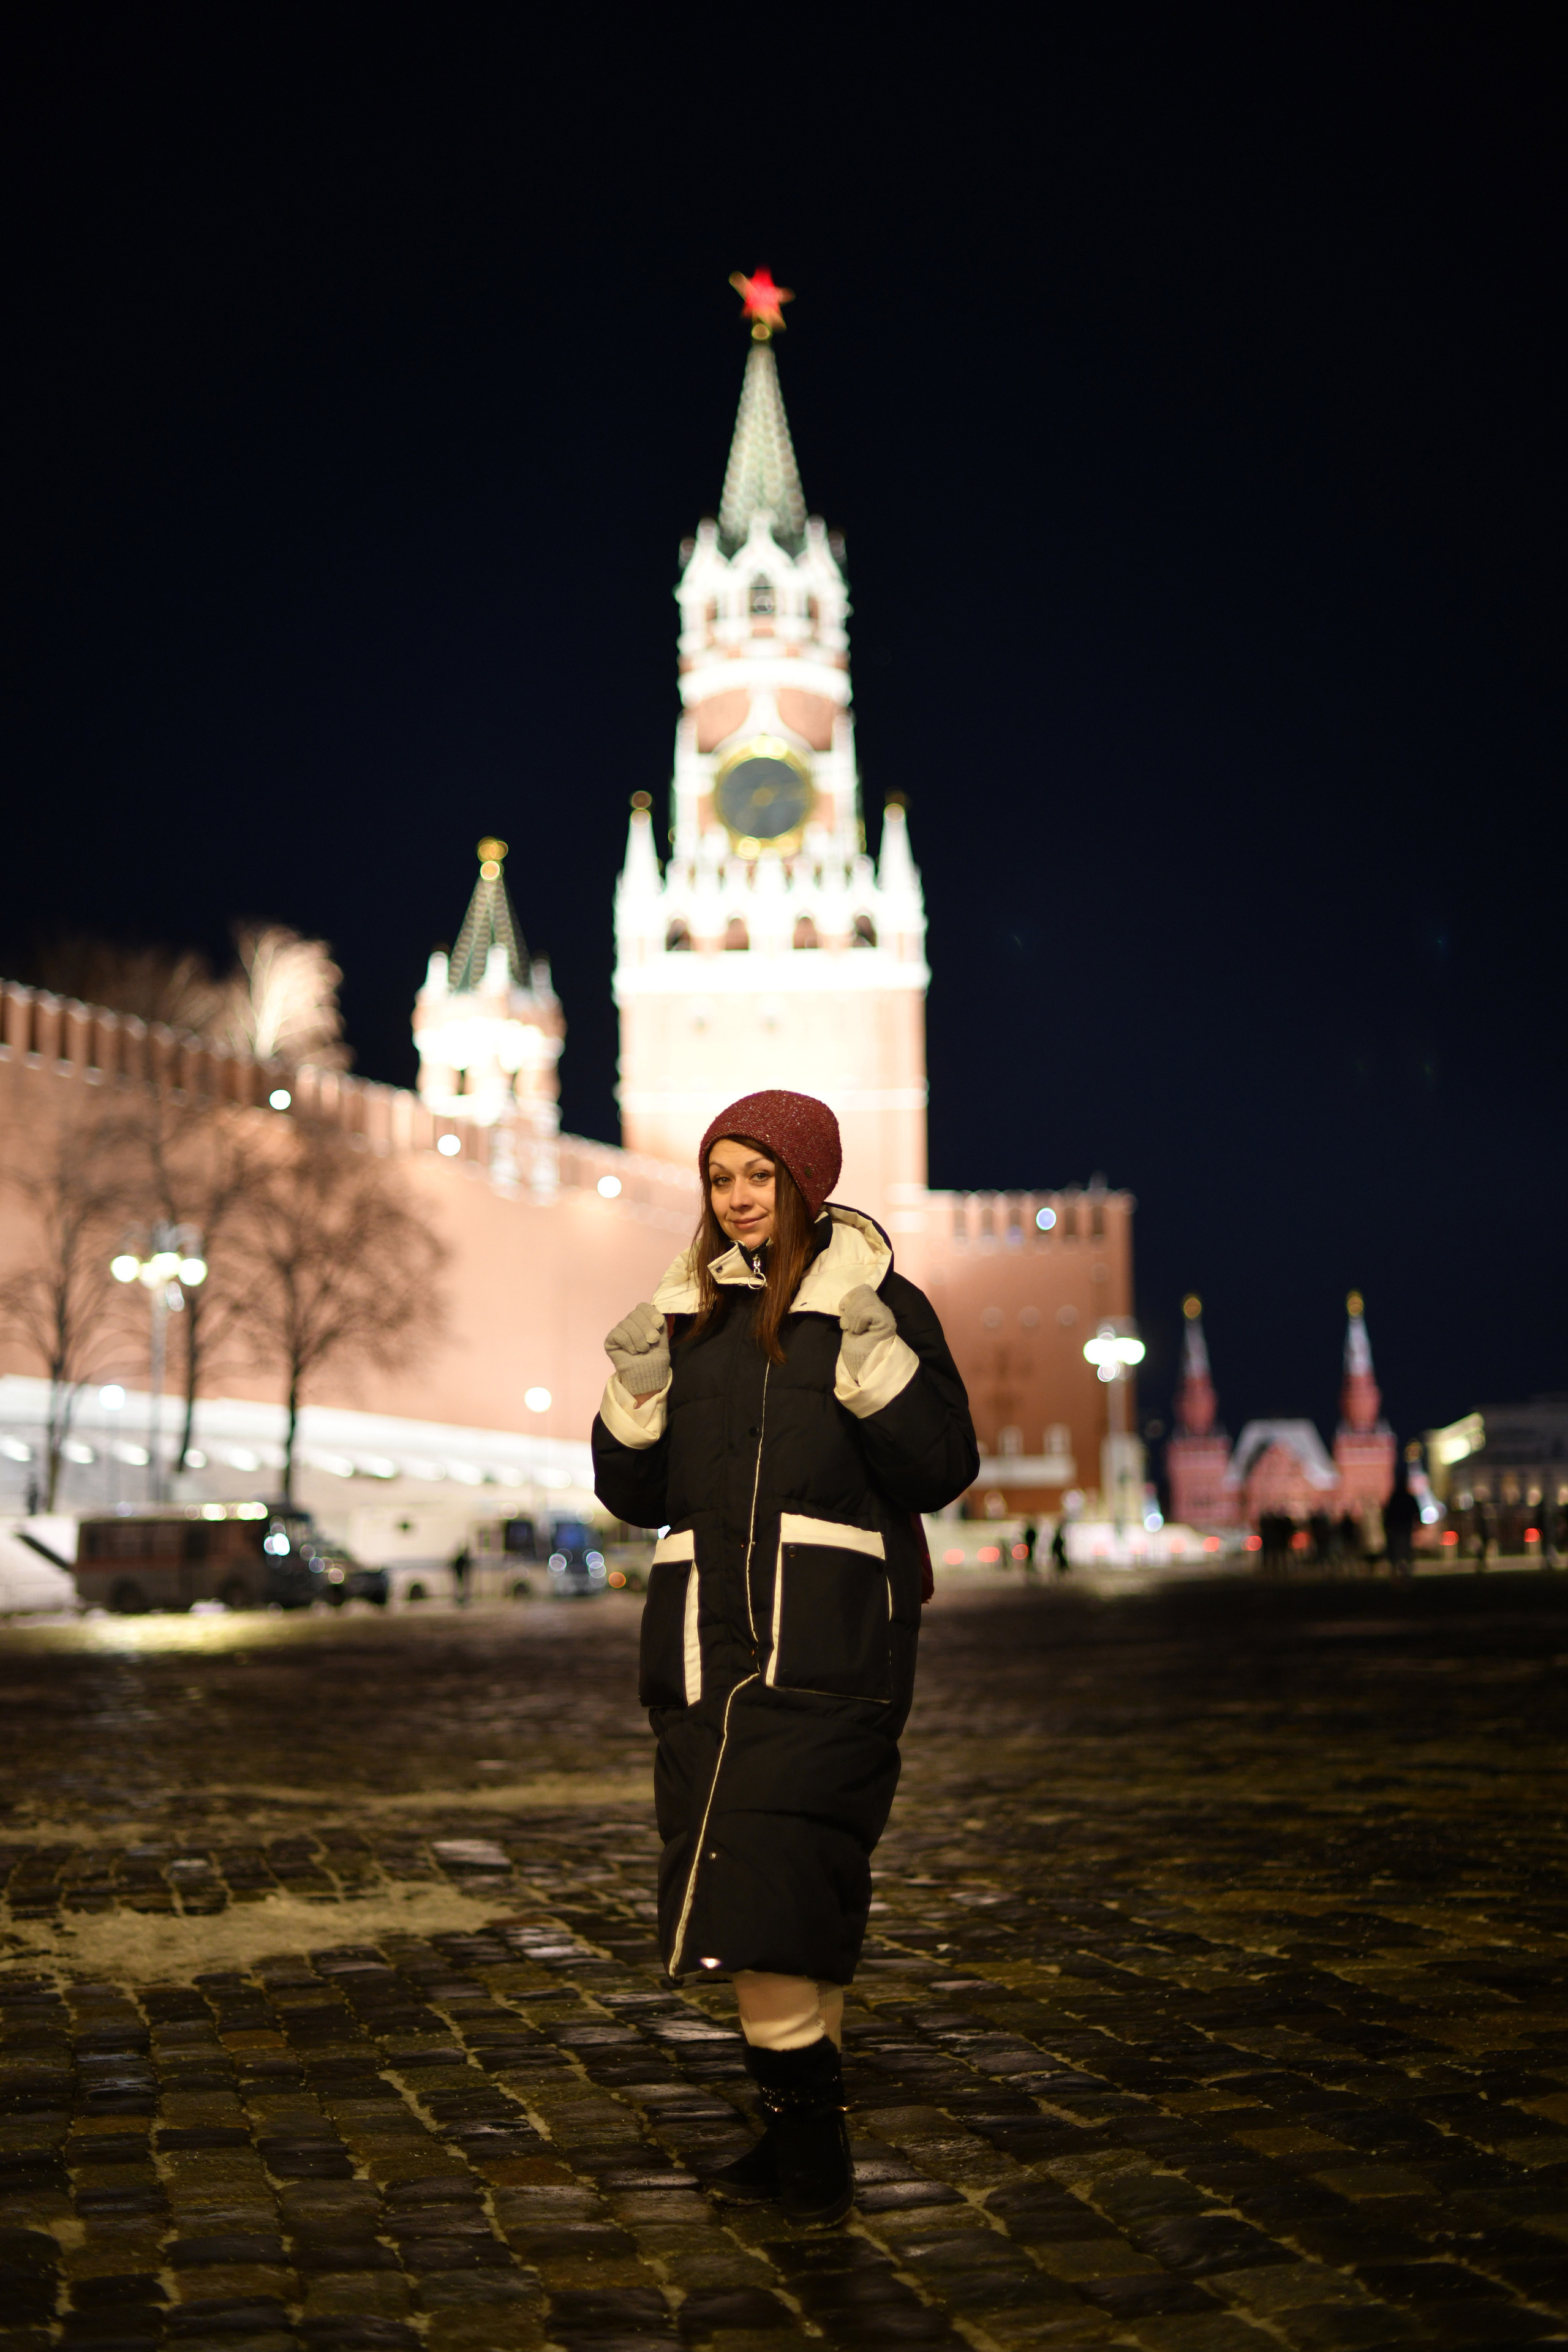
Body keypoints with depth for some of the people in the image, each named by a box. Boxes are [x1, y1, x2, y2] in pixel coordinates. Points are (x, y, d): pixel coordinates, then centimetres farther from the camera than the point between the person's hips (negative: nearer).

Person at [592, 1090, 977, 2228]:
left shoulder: (876, 1301, 3)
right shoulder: (689, 1314, 16)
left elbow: (942, 1469, -6)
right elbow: (640, 1495, 15)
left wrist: (871, 1352, -18)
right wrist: (637, 1387, -2)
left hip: (828, 1634, -5)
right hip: (707, 1630, 5)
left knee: (775, 1866, -16)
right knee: (800, 1885, 8)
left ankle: (804, 2123, -8)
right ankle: (807, 2130, 17)